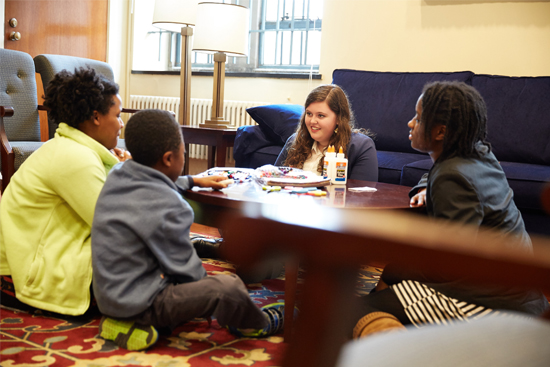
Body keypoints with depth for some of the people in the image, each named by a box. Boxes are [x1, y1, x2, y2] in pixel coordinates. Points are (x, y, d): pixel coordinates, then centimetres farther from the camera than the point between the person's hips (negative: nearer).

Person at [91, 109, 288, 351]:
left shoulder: (118, 175, 1)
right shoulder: (167, 207, -25)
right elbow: (186, 268, -15)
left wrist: (194, 181, 33)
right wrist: (206, 282, 5)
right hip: (137, 302, -10)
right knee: (229, 286, -17)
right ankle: (258, 325, 13)